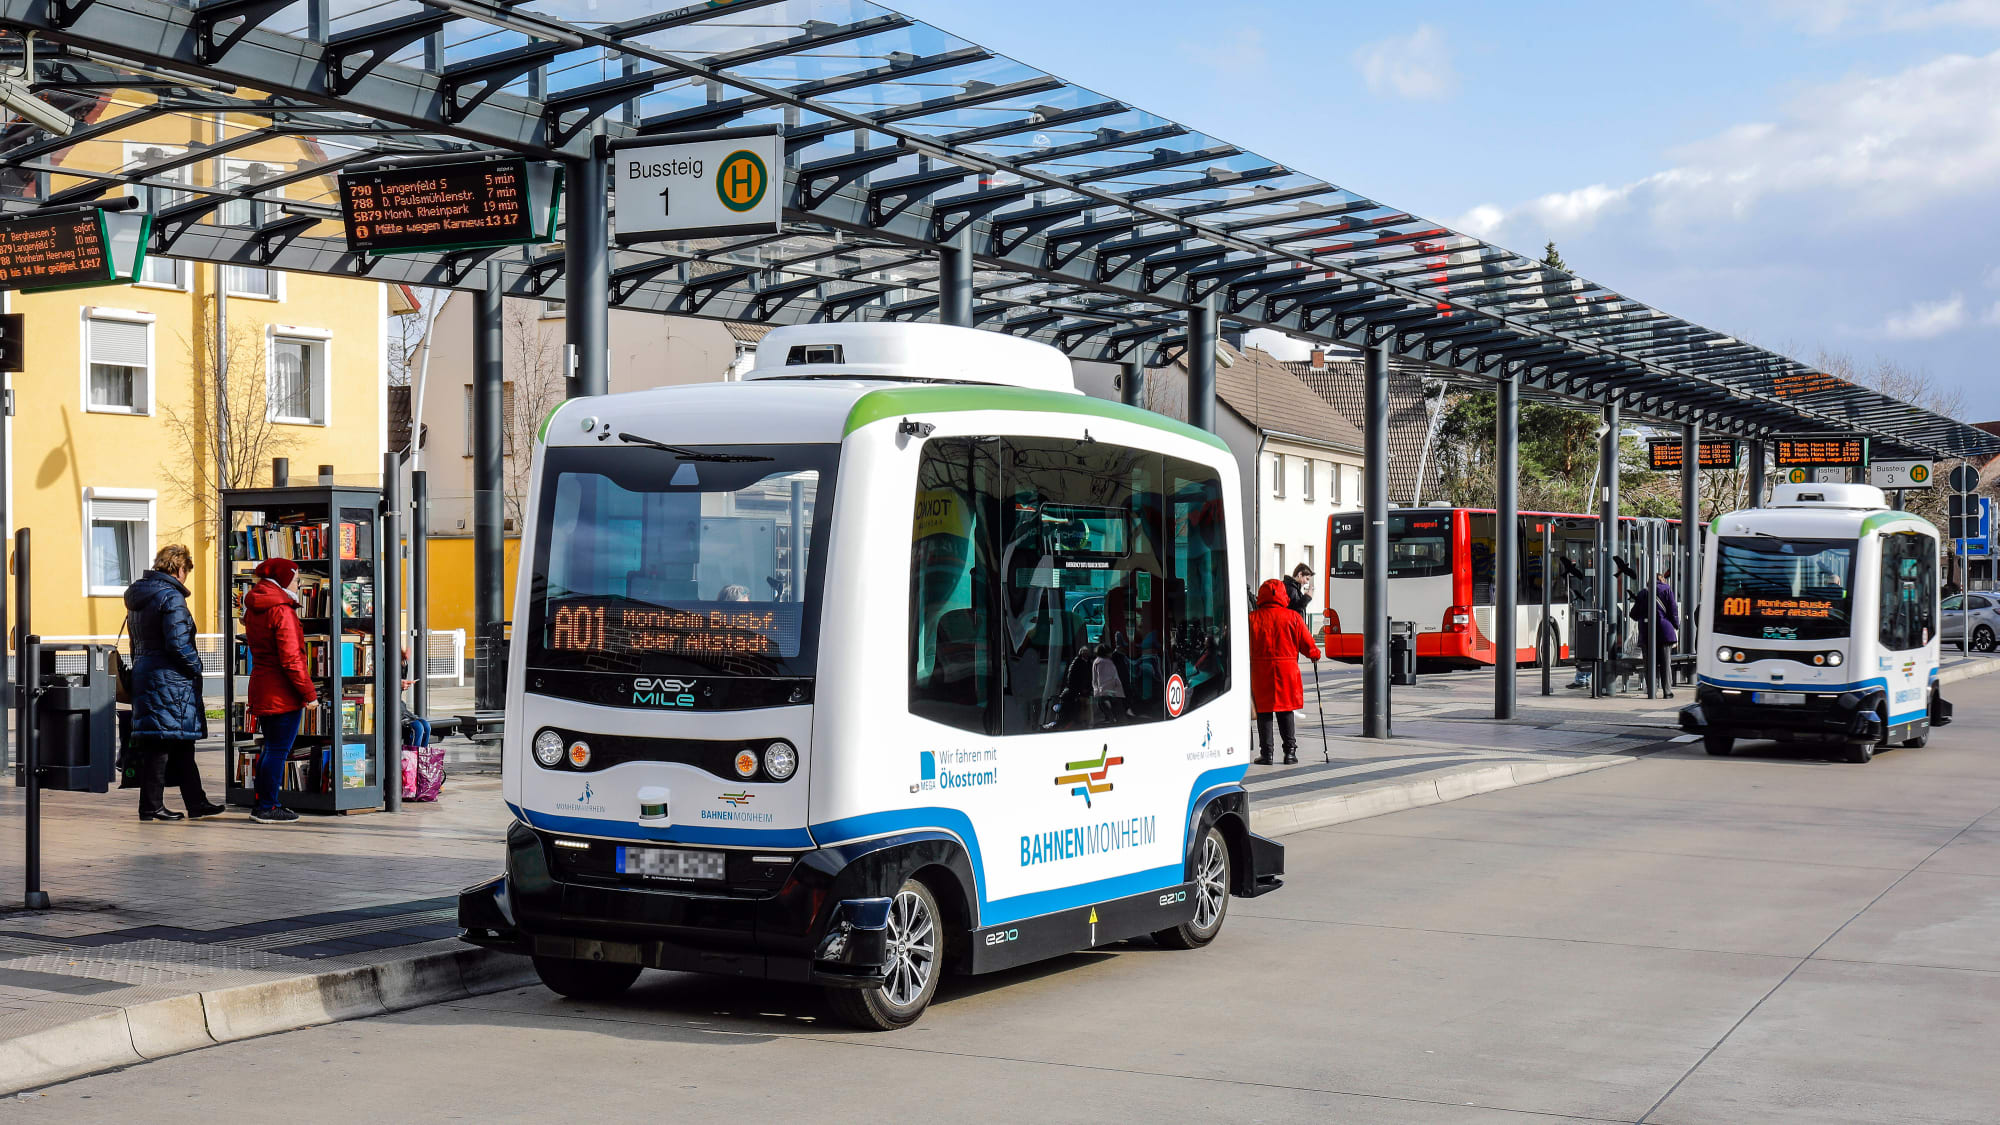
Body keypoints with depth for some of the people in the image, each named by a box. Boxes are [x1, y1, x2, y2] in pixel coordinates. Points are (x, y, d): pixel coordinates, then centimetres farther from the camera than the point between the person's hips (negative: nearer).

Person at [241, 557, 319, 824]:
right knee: (279, 750, -3)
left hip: (261, 689, 9)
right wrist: (309, 693, -15)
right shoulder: (282, 611, -16)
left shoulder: (253, 610, 12)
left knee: (271, 748, 18)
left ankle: (262, 804, 23)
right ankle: (268, 807, -1)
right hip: (283, 693, -9)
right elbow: (291, 659, -20)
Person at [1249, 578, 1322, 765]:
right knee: (1286, 713, 11)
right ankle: (1290, 751, 8)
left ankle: (1266, 753, 3)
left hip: (1260, 670, -1)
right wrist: (1315, 654, 21)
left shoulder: (1252, 618, -3)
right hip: (1287, 670, 1)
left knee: (1264, 713, 6)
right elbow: (1308, 645, 2)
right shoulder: (1293, 617, -3)